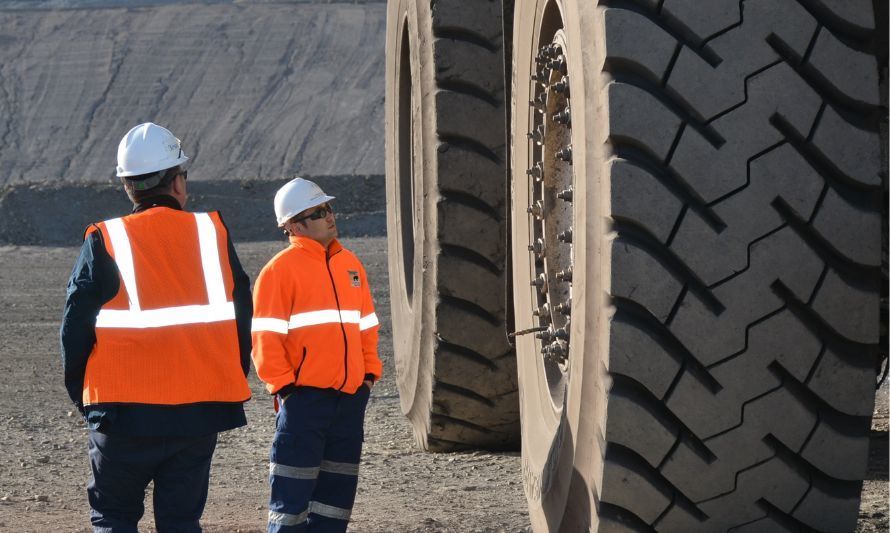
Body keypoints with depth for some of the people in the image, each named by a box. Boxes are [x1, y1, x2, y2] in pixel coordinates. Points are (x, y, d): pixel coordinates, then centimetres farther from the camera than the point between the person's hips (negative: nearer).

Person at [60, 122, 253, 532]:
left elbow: (76, 327, -2)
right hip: (201, 412, 2)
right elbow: (241, 317, 7)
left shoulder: (104, 243, -5)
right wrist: (231, 386, 19)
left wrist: (81, 393, 12)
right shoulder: (212, 233, 2)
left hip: (125, 413, -2)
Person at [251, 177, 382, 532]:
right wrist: (282, 383, -14)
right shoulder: (281, 269, -6)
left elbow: (366, 325, 21)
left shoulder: (350, 264, 14)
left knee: (338, 487, 10)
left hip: (350, 396, 6)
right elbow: (264, 336, -9)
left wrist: (369, 372, 12)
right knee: (293, 490, -6)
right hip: (304, 397, -6)